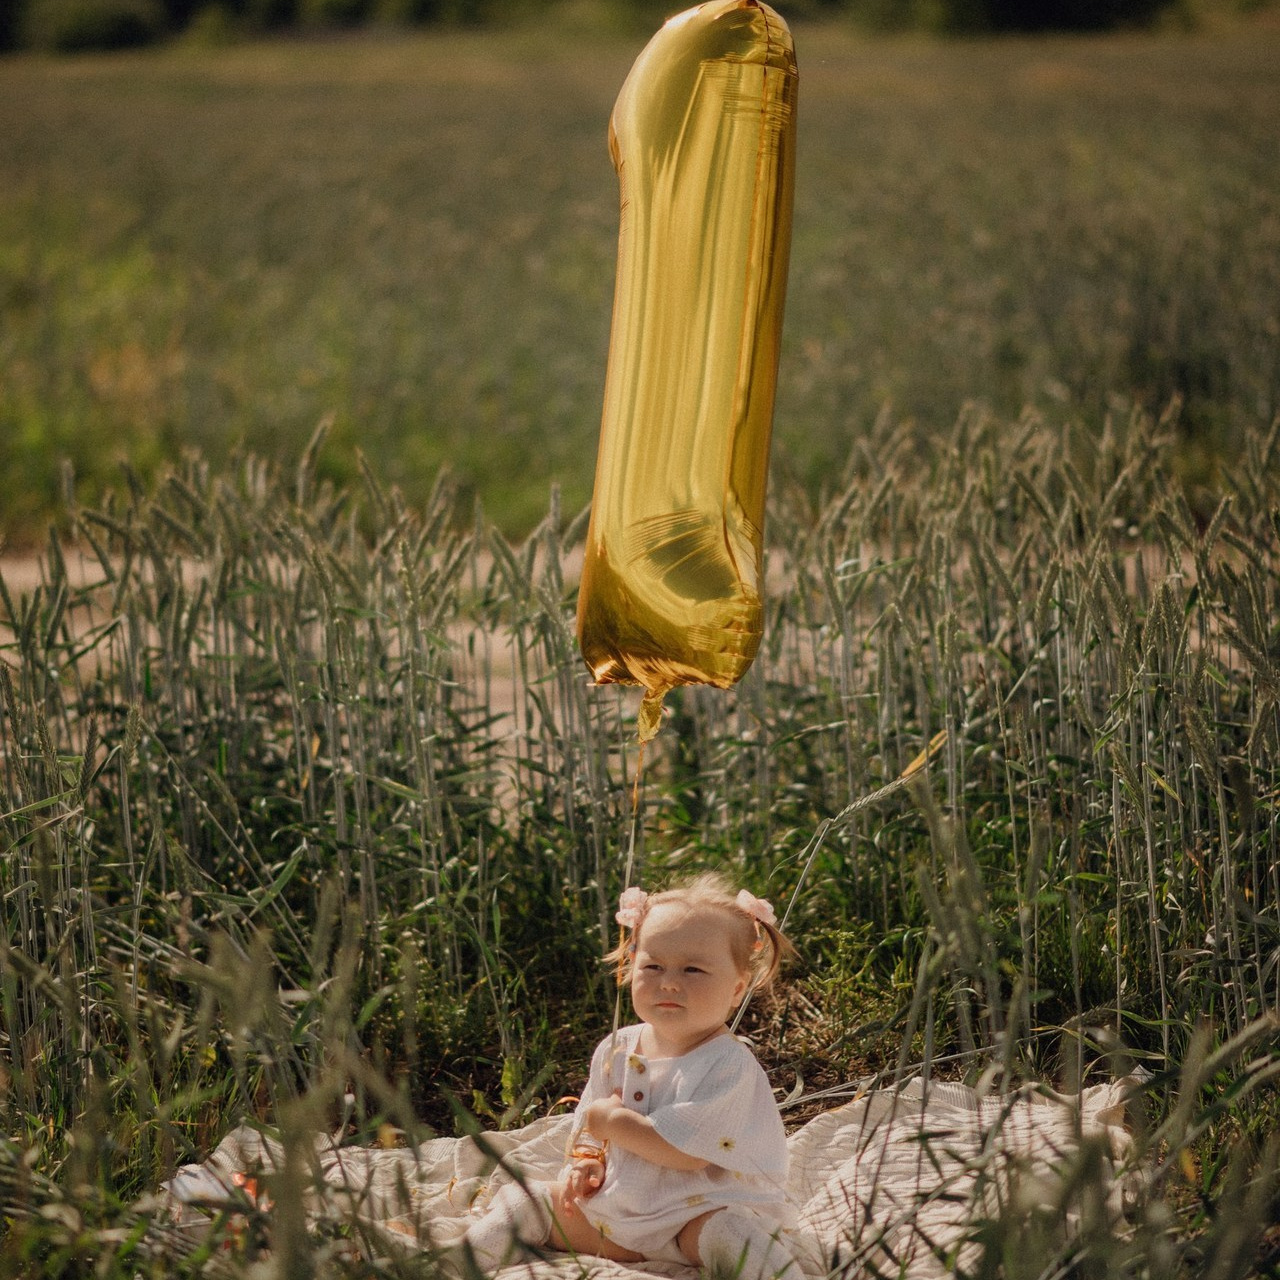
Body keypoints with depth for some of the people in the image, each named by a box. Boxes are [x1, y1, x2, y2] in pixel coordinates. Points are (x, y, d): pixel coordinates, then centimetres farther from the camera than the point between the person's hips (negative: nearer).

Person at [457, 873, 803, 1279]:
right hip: (613, 1207, 7)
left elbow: (687, 1154, -26)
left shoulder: (728, 1063, -19)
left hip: (696, 1215, -6)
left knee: (732, 1230, -38)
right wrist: (585, 1161, -5)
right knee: (524, 1198, 1)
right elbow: (590, 1123, 18)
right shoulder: (615, 1050, 3)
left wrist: (613, 1120, -15)